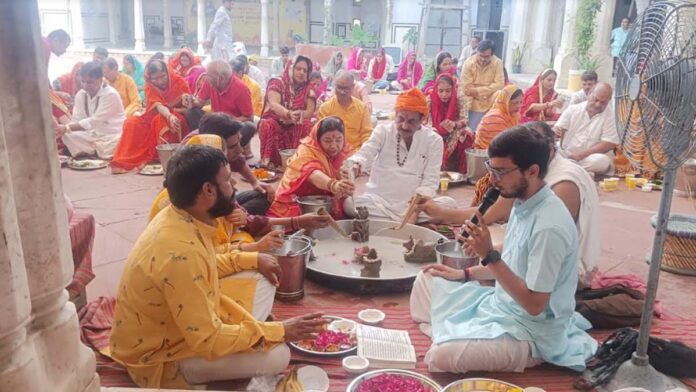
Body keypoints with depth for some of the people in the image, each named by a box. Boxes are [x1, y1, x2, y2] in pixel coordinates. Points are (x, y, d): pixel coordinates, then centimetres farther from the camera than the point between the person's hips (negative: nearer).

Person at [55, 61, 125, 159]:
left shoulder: (111, 95, -19)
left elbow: (95, 121, -27)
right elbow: (76, 121, -4)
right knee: (67, 136, -16)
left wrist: (67, 128, -33)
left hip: (113, 136, -6)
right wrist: (61, 130, -24)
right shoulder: (80, 95, 2)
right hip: (93, 134, 6)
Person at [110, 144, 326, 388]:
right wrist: (279, 331, -21)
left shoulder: (180, 217, -7)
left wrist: (253, 259, 5)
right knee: (276, 355, -19)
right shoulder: (180, 251, -35)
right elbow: (209, 340, -30)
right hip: (159, 357, -9)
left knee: (260, 278, 7)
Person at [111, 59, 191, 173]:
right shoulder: (150, 87, -6)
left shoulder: (179, 81, -11)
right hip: (155, 118, 3)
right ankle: (126, 160, -17)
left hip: (178, 118, -3)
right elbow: (159, 106, -25)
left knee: (161, 121, -35)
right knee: (133, 123, -20)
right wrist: (169, 116, -46)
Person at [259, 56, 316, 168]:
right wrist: (289, 114, -47)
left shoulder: (308, 89, 0)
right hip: (274, 123, -2)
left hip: (295, 127, 2)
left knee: (307, 125, -26)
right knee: (268, 125, -34)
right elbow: (274, 105, -26)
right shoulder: (277, 83, -9)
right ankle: (268, 161, -29)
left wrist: (294, 118, -30)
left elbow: (310, 112, -10)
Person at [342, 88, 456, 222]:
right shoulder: (382, 131, 4)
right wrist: (354, 165, -38)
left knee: (448, 204, -27)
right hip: (378, 202, 1)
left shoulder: (434, 140, 1)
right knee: (350, 203, -30)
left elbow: (429, 182, -4)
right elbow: (365, 155, -12)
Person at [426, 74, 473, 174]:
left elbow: (464, 120, -13)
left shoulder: (459, 98, -12)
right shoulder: (429, 99, -13)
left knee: (468, 136, -27)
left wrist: (454, 124, -36)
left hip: (455, 133, 0)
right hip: (435, 134, 0)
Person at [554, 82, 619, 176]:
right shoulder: (573, 109, 4)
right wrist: (555, 132, -25)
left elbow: (610, 144, -10)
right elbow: (557, 130, 2)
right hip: (566, 154, 1)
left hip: (591, 156, -1)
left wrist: (582, 155, -19)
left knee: (602, 161, -36)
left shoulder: (609, 115, -4)